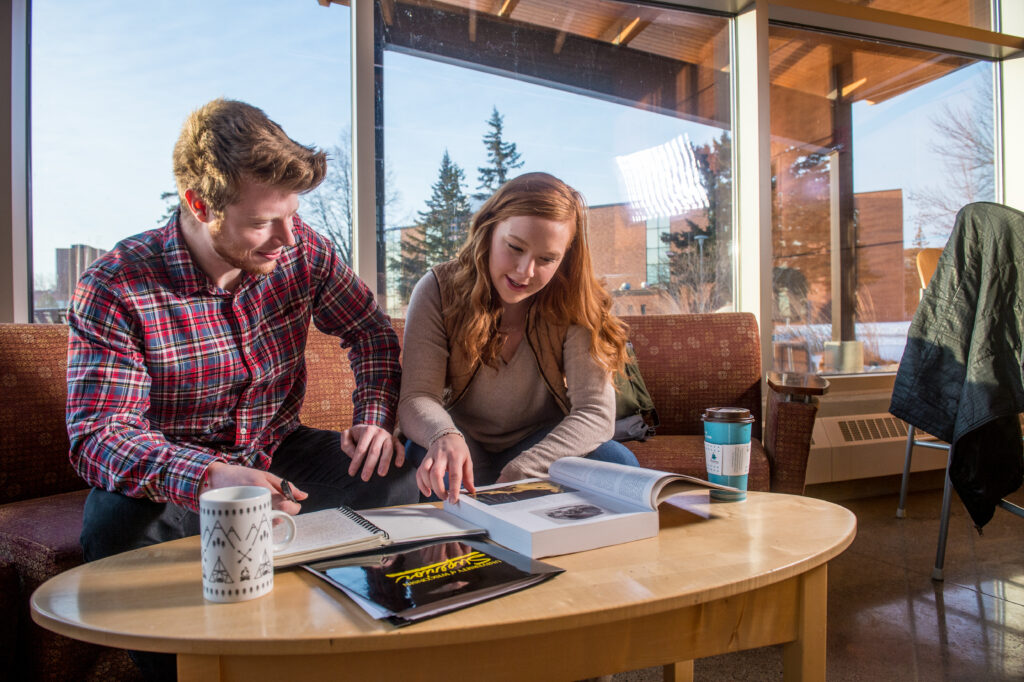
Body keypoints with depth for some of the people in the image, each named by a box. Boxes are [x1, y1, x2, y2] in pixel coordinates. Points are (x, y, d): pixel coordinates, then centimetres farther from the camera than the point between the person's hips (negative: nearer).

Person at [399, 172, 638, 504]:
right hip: (464, 443, -1)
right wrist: (444, 436, -45)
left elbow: (596, 412, -21)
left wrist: (515, 475, -34)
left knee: (618, 462, -25)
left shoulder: (573, 305, -14)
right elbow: (417, 397, -20)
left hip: (540, 445, 2)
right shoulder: (439, 290, -14)